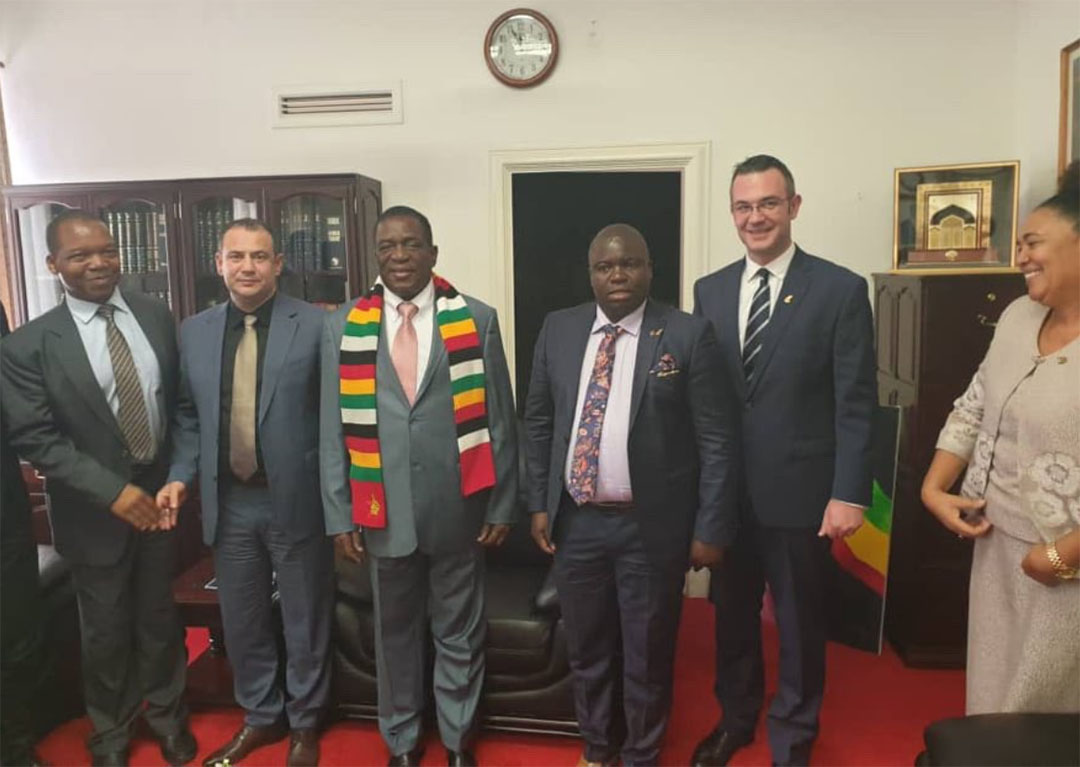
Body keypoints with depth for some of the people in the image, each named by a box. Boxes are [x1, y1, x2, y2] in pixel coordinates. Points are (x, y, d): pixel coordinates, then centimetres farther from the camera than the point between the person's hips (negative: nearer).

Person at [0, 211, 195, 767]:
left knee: (160, 616, 18)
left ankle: (166, 713, 43)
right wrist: (113, 491, -20)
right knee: (106, 629, 15)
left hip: (160, 493, 2)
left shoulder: (156, 316, -2)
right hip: (94, 511, -2)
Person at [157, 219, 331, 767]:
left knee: (304, 620, 13)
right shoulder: (194, 331, 5)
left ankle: (304, 722, 35)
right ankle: (260, 716, 41)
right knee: (241, 620, 18)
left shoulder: (315, 325, -8)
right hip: (228, 503, 4)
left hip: (295, 500, -3)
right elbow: (188, 414, 11)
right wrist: (181, 475, -1)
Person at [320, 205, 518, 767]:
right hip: (382, 510, 1)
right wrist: (339, 515, 1)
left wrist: (502, 506, 0)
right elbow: (334, 431, 2)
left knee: (459, 633, 15)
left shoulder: (477, 320, -2)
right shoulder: (343, 326, 1)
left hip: (458, 510, -1)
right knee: (394, 632, 18)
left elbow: (499, 421, 0)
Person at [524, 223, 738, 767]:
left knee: (647, 656, 14)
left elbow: (716, 441, -8)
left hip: (651, 526, -3)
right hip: (575, 521, 3)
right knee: (586, 650, 20)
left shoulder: (688, 335, -9)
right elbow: (538, 422, 9)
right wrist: (539, 503, 5)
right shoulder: (558, 330, 2)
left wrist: (711, 528, -10)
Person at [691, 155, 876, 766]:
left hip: (798, 492, -3)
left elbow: (856, 403, -8)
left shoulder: (841, 289, -7)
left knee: (800, 624, 13)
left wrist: (849, 493, -12)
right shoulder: (710, 290, 5)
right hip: (724, 491, 4)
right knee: (732, 615, 18)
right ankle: (736, 717, 41)